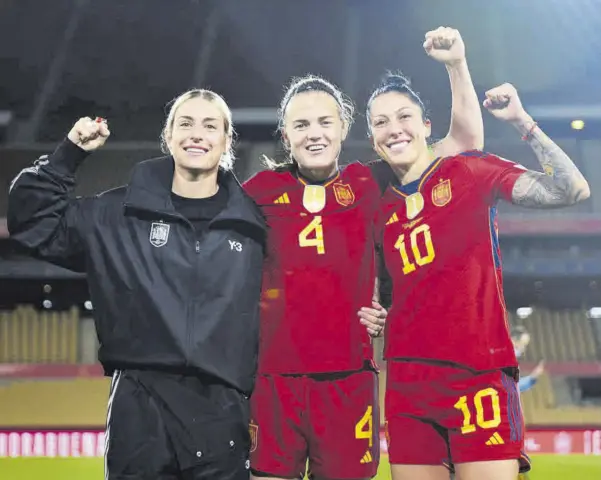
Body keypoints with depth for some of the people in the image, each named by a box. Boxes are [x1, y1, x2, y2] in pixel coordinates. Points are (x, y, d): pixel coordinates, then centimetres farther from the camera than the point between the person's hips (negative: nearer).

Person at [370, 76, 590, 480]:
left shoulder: (470, 171, 1)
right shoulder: (383, 208, 14)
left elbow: (571, 190, -10)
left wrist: (522, 121, -14)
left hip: (478, 374, -5)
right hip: (407, 381, 5)